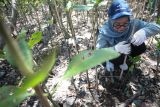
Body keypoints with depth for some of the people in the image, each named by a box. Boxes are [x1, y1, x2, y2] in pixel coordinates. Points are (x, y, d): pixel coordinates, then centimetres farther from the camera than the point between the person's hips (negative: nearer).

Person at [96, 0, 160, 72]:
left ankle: (121, 61, 6)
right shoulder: (105, 32, -33)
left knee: (141, 47, -19)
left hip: (124, 52, 4)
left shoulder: (132, 23, -27)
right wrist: (115, 49, -58)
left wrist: (144, 32, -49)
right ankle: (110, 62, 5)